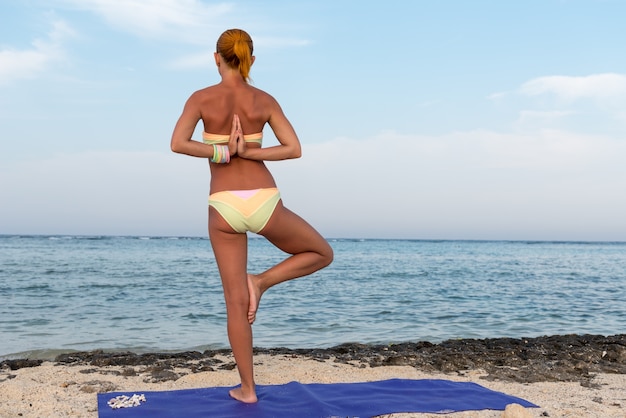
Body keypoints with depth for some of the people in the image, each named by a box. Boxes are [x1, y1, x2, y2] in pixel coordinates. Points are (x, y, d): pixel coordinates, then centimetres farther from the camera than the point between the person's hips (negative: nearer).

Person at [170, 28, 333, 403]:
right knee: (322, 254, 23)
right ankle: (261, 282, 3)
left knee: (236, 302, 10)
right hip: (264, 203, -1)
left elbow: (178, 144, -13)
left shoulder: (202, 98, 1)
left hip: (224, 207, 1)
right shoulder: (265, 100, 4)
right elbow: (294, 149, -4)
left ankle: (247, 388, 16)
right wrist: (246, 152, -4)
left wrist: (222, 154, -3)